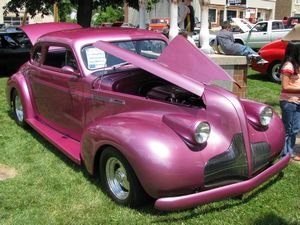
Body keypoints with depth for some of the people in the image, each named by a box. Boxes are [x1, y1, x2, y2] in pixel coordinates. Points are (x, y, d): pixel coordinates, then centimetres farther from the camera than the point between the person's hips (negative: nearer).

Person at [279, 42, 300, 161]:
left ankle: (290, 152, 26)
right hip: (289, 102, -9)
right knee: (287, 129, 2)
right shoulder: (288, 66, -17)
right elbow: (285, 87, -20)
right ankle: (284, 154, 13)